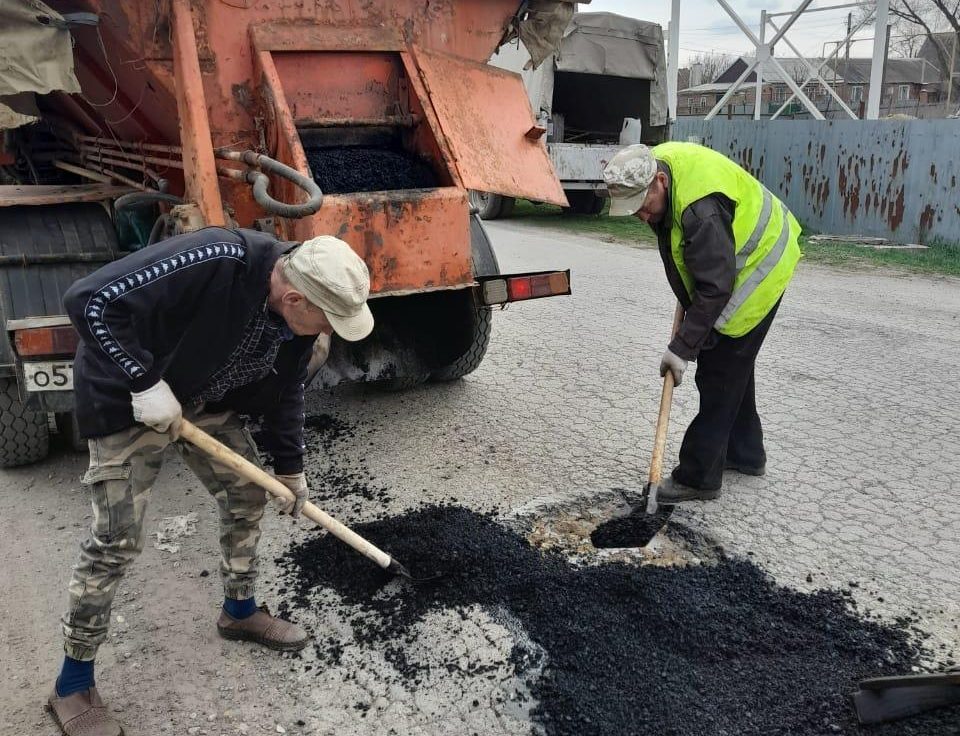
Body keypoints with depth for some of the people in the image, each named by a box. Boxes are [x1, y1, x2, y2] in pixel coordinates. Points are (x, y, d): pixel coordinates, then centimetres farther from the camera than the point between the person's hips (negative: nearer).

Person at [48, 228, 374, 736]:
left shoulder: (297, 312, -13)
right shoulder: (212, 262, -38)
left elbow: (285, 389, 4)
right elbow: (90, 301, -36)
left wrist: (289, 468, 9)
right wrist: (145, 381, -32)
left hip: (208, 401, 7)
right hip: (130, 401, -7)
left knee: (248, 497, 11)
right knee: (116, 541, -5)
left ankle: (240, 612, 35)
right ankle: (72, 685, 15)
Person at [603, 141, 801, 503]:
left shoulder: (701, 209, -38)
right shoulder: (655, 163, -8)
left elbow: (714, 290, -34)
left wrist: (682, 348, -29)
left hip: (756, 272, -10)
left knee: (719, 375, -8)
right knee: (733, 367, 19)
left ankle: (698, 477, 0)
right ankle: (745, 453, 35)